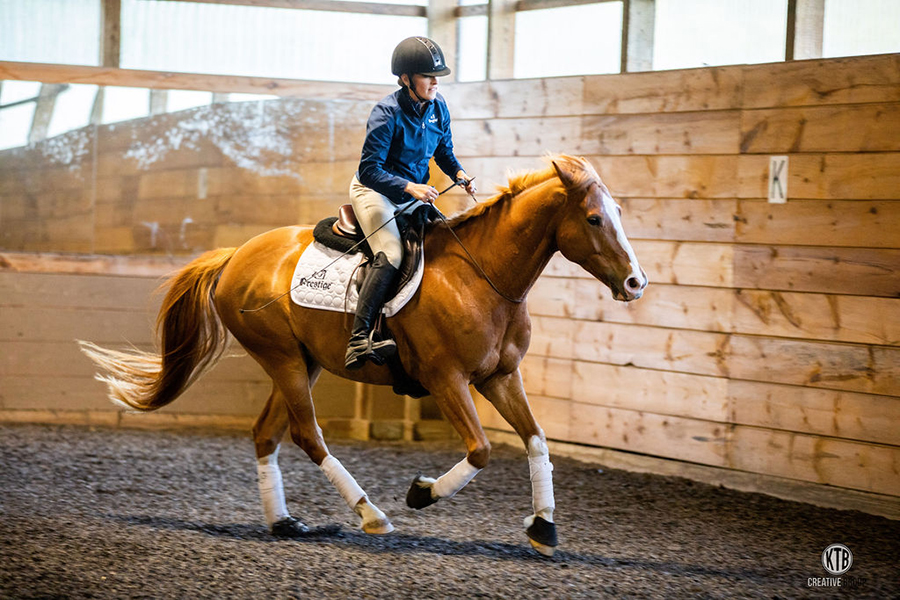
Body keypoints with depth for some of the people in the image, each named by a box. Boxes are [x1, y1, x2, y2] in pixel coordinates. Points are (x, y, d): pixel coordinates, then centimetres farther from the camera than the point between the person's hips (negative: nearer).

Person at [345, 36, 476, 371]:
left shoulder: (438, 108, 1)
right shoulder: (387, 113, -20)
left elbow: (444, 152, 16)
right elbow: (369, 169, -21)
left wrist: (459, 174, -6)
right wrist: (409, 187, -33)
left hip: (414, 193, 8)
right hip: (374, 190, -8)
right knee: (390, 255, -28)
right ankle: (359, 341, -38)